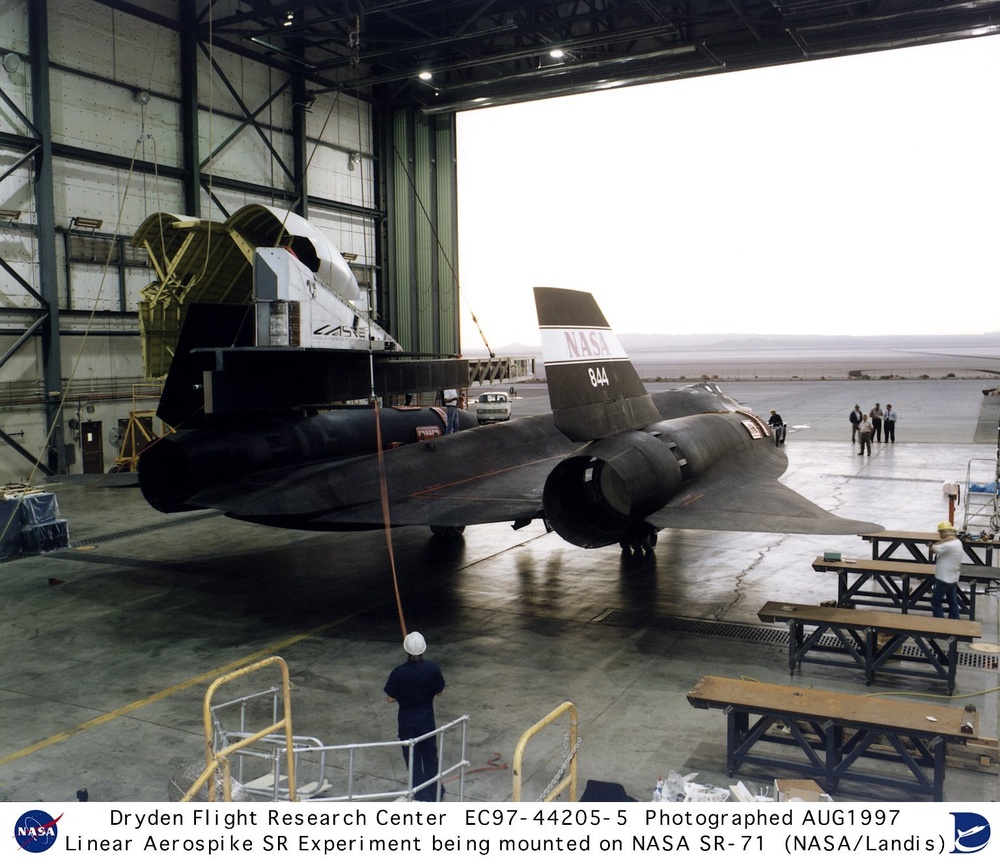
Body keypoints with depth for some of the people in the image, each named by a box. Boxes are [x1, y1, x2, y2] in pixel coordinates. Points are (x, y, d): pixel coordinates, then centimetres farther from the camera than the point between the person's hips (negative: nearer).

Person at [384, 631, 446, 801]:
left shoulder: (399, 673, -22)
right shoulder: (432, 668, -16)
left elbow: (390, 699, -12)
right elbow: (439, 692, -2)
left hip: (407, 720, -2)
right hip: (427, 718, 2)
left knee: (413, 758, 13)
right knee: (430, 755, 21)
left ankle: (422, 796, 20)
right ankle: (434, 792, 33)